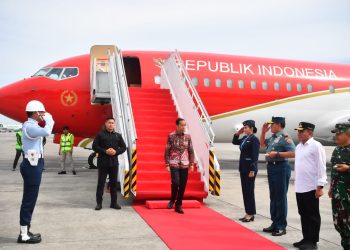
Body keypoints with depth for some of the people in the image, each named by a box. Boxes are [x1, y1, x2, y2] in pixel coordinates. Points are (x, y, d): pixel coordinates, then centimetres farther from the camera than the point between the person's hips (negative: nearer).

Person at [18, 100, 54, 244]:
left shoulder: (31, 126, 15)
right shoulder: (29, 126, -18)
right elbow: (46, 132, -35)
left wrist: (47, 121, 12)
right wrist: (48, 119, -18)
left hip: (33, 164, 11)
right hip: (32, 165, -11)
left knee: (30, 199, 14)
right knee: (29, 199, -6)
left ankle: (25, 231, 22)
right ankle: (24, 235, 1)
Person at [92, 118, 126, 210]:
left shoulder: (118, 136, 11)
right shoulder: (100, 135, 2)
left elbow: (123, 147, 10)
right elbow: (94, 146, -3)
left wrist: (116, 152, -8)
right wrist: (105, 151, -15)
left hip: (114, 162, 3)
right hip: (103, 162, -3)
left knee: (114, 183, 7)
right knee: (101, 183, -1)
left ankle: (114, 203, 15)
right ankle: (99, 203, 6)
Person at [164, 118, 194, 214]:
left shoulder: (188, 136, 4)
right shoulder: (171, 136, -3)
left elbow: (191, 151, 9)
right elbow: (167, 151, -1)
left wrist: (192, 163, 4)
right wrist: (167, 164, -5)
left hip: (184, 165, 3)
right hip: (174, 164, -3)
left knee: (183, 186, 4)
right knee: (175, 182, -16)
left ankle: (178, 205, 19)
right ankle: (172, 200, 13)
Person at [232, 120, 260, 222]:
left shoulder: (254, 139, -12)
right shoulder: (244, 138, 11)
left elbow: (255, 156, -16)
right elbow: (234, 142, 27)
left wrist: (252, 170, -19)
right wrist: (238, 133, 11)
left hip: (250, 168, -8)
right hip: (243, 168, 8)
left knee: (249, 191, -2)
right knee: (245, 191, 11)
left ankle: (250, 214, 8)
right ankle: (248, 213, 20)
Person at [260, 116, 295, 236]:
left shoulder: (285, 137, -12)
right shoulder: (272, 137, 14)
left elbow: (293, 153, -21)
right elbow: (262, 144, 31)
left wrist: (277, 154, -22)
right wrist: (263, 131, 18)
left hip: (281, 168, -9)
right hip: (271, 167, 9)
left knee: (280, 198, -3)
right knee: (273, 197, 15)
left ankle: (281, 226, 5)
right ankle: (275, 223, 26)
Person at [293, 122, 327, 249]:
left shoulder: (316, 146, -11)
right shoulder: (298, 146, 12)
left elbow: (321, 167, -14)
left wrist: (320, 186, -16)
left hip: (311, 188, -7)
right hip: (299, 187, 7)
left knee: (312, 215, 4)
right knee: (303, 214, 14)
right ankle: (306, 238, 25)